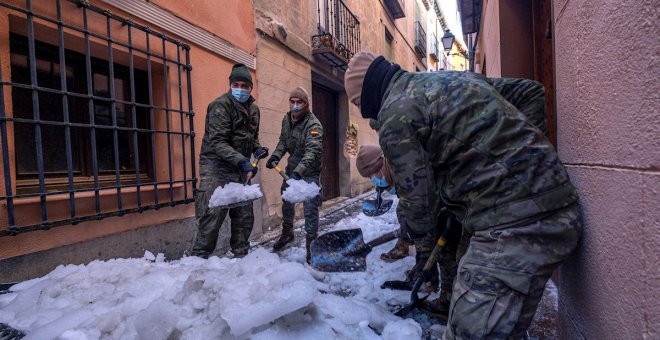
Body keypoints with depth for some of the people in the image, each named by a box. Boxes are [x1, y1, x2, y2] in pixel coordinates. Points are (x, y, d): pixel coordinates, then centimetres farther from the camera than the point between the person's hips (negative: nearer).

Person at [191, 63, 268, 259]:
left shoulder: (253, 108, 12)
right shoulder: (220, 105, -12)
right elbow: (217, 142, -22)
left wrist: (257, 149, 5)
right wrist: (241, 160, -31)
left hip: (240, 170, 7)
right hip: (216, 169, -7)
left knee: (245, 217, 12)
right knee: (212, 217, -8)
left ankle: (241, 255, 27)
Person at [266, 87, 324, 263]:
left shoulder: (313, 124, -24)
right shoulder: (286, 119, 0)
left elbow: (312, 151, -37)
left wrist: (299, 171, -49)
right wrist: (276, 156, -7)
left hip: (309, 172, -7)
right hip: (292, 168, 7)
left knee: (310, 209, -6)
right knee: (287, 201, 20)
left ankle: (310, 244, 10)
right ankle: (287, 234, 44)